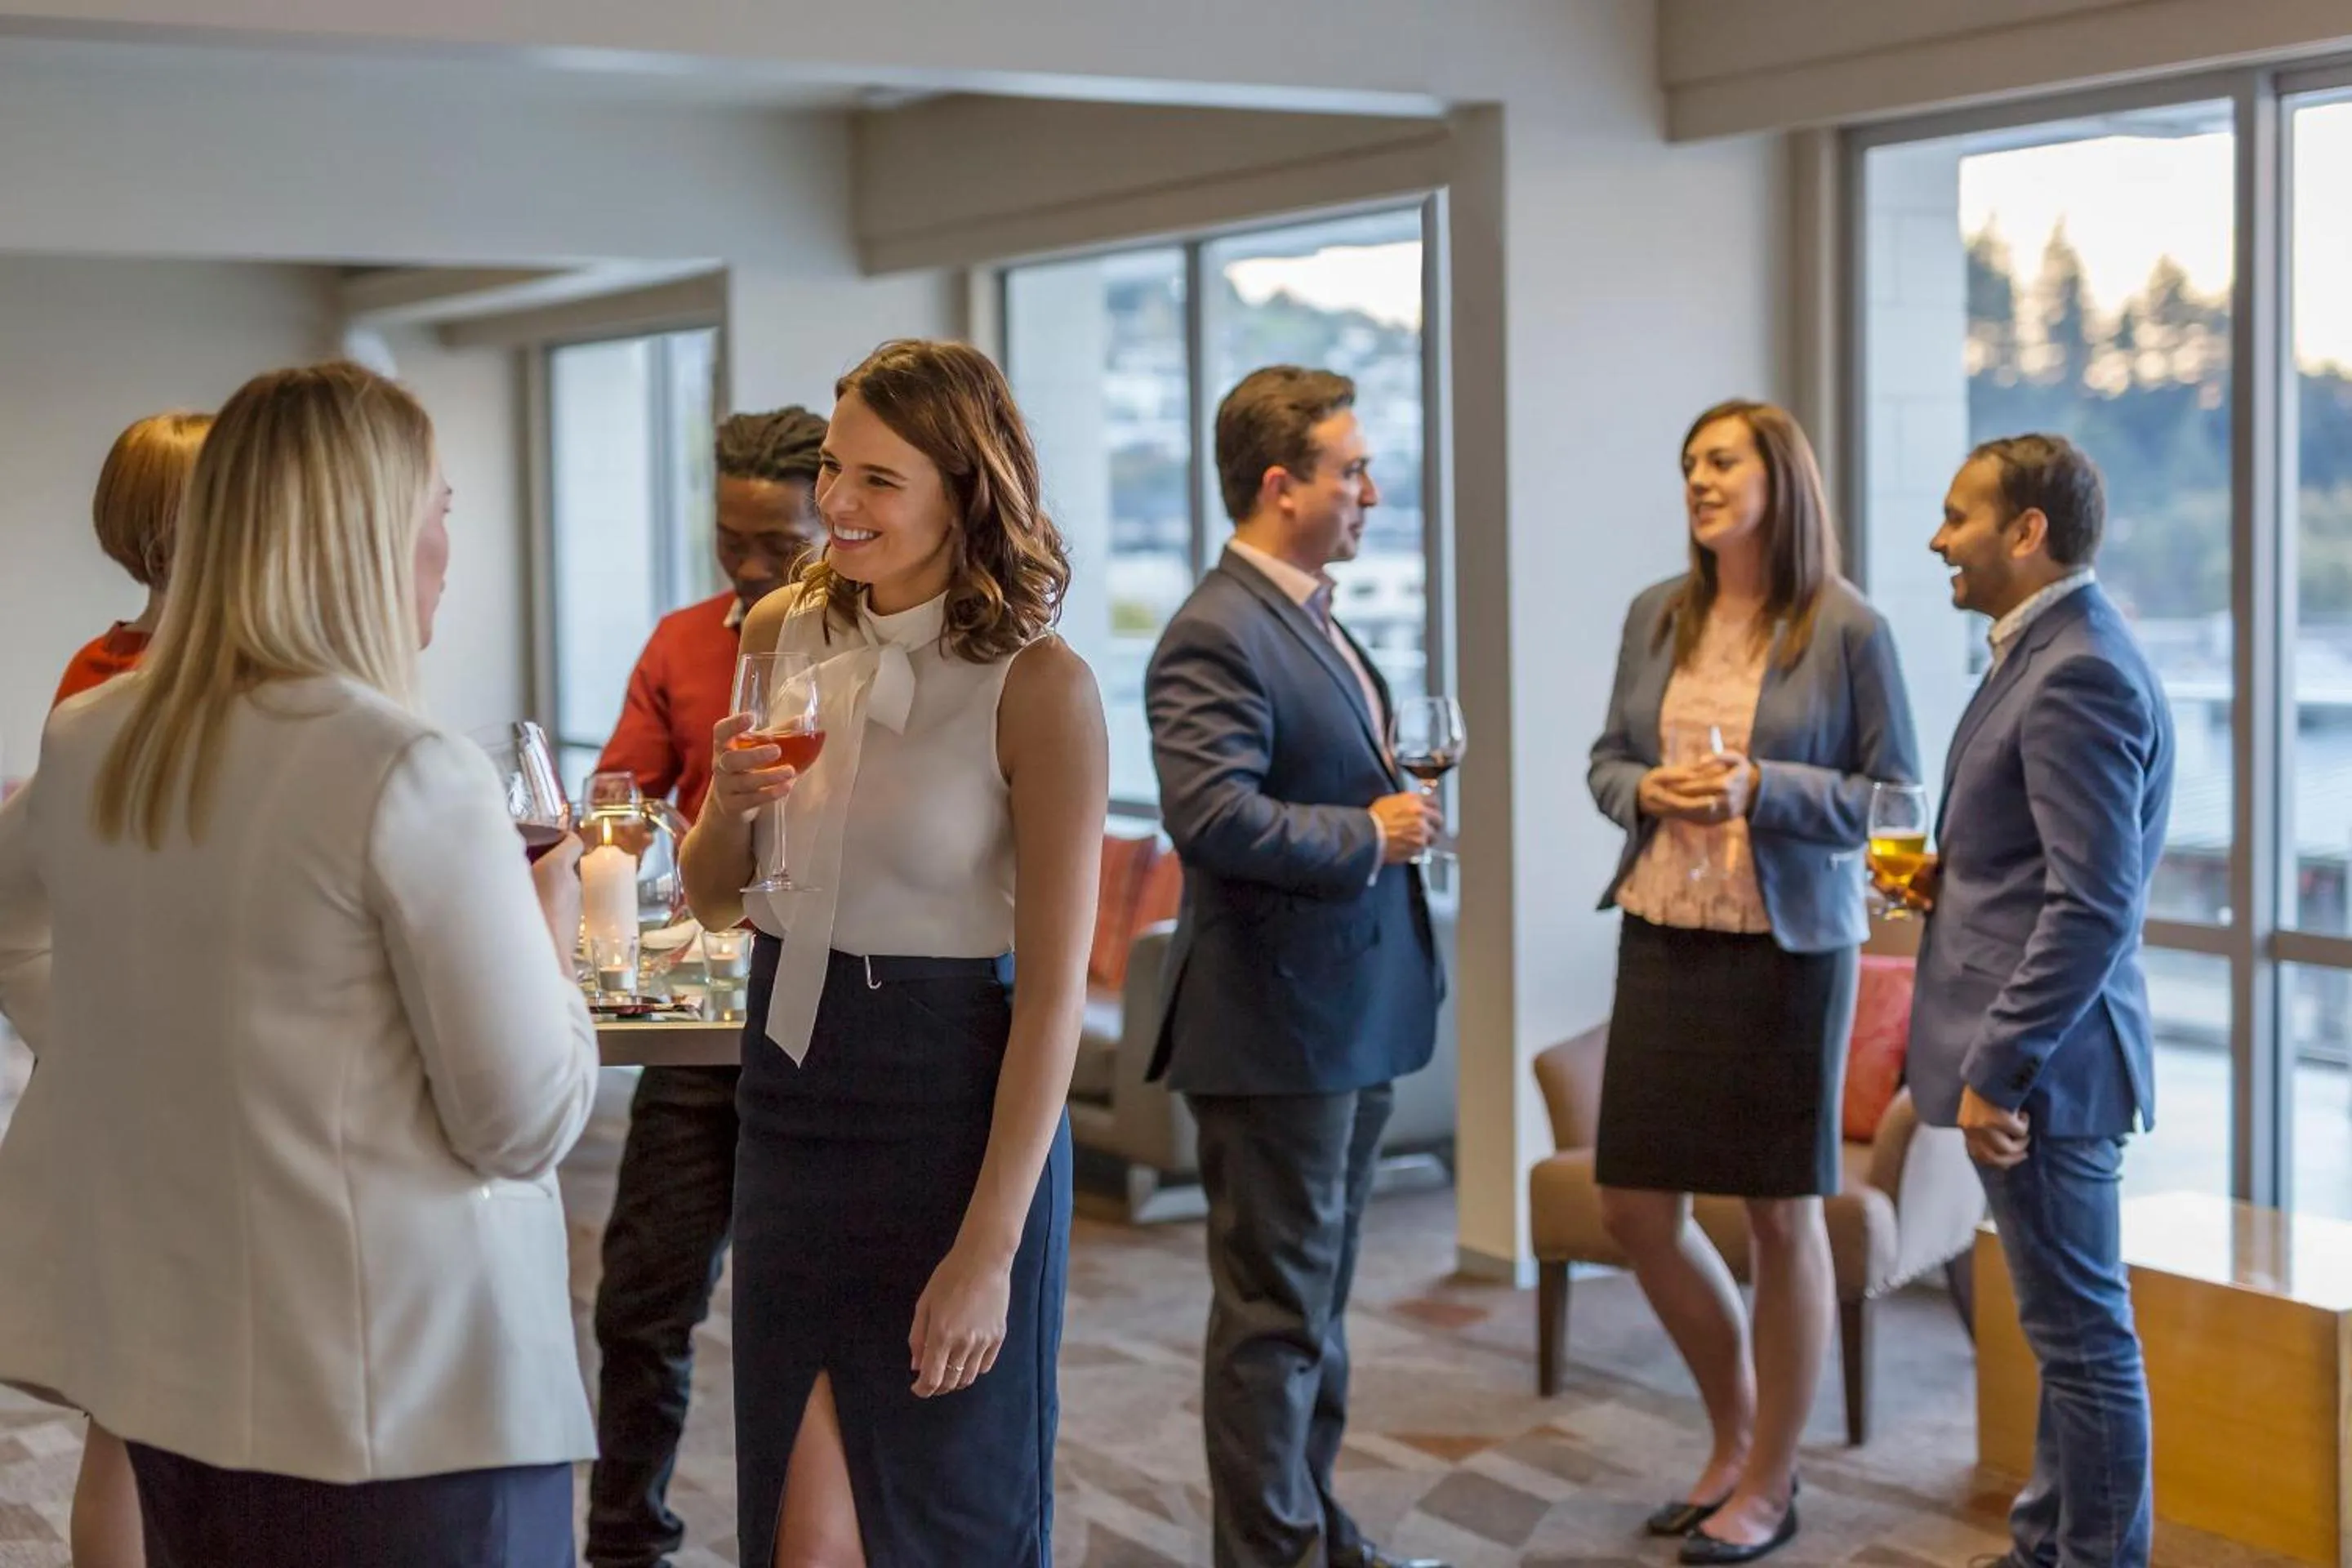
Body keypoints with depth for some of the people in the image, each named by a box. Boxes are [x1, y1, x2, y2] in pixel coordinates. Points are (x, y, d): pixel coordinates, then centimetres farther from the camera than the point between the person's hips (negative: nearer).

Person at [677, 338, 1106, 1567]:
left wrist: (990, 1246, -18)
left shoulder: (1038, 687, -14)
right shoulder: (782, 636, 2)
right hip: (791, 1100, 5)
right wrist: (728, 803, -12)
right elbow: (712, 903, 11)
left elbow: (1055, 990, -15)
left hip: (951, 1116, -5)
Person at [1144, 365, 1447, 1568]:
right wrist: (1369, 837, -18)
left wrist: (1398, 797, 6)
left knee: (1318, 1294, 19)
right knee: (1274, 1310, 1)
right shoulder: (1217, 635, -18)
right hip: (1275, 1023, -10)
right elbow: (1212, 816, -28)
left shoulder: (1312, 618, 14)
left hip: (1350, 1018, 10)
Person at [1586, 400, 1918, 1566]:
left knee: (1781, 1211, 5)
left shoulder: (1847, 627, -8)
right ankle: (1734, 1432, 31)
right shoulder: (1655, 615, 5)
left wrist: (1763, 789, -18)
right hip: (1662, 938, 5)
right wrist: (1647, 791, -8)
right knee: (1633, 1207, 8)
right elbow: (1606, 759, 14)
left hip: (1789, 944, -5)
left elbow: (1894, 794, -5)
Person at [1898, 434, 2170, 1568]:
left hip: (2045, 1057, -11)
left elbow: (2093, 902, -23)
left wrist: (1996, 1069, -22)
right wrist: (1954, 878, 7)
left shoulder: (2077, 674, -19)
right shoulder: (2053, 653, 13)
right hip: (2032, 1050, 11)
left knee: (2082, 1331, -1)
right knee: (2070, 1326, 18)